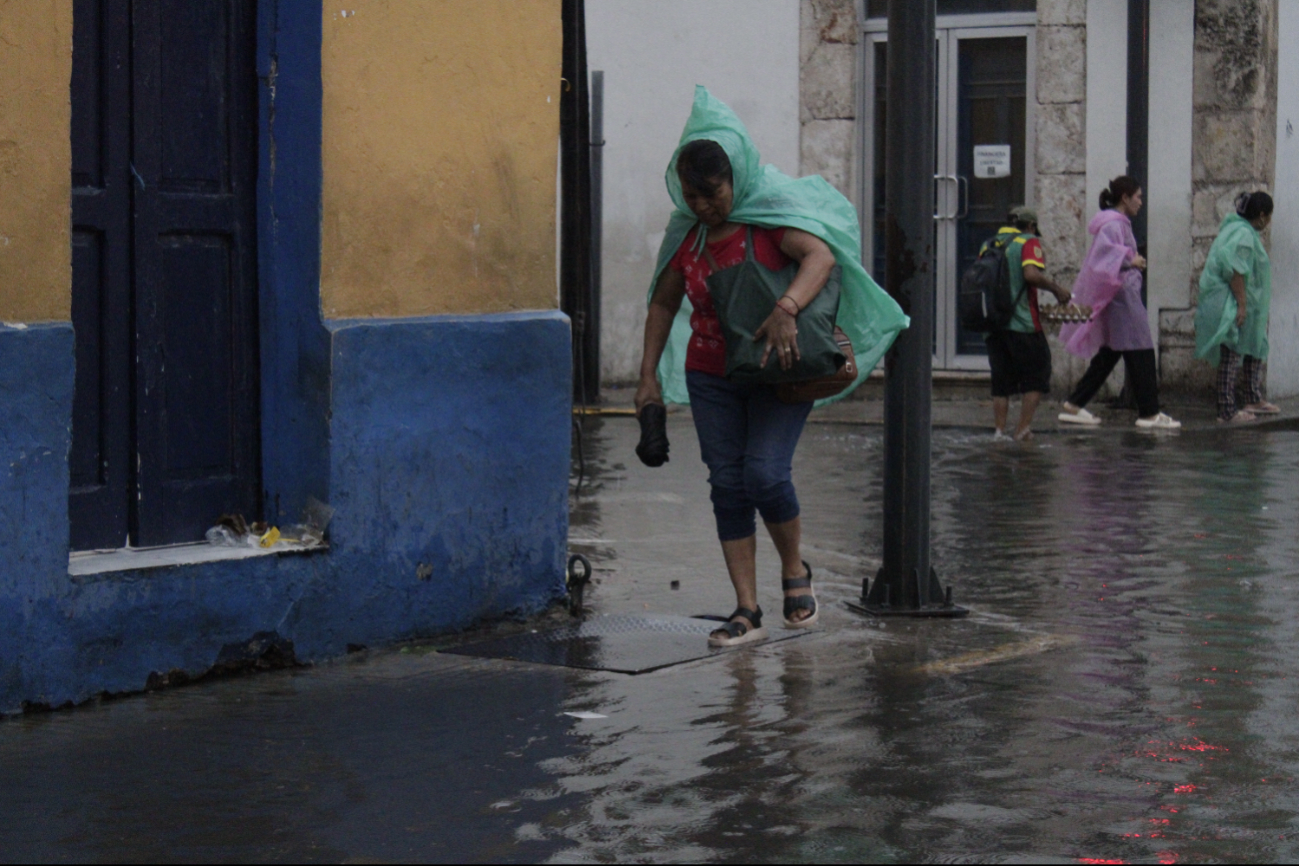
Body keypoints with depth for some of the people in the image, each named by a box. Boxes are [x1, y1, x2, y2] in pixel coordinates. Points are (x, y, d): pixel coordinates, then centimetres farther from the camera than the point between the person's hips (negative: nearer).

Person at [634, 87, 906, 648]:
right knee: (727, 484, -1)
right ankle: (747, 611, 1)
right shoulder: (688, 234, 5)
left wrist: (787, 309, -46)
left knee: (765, 473, -17)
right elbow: (664, 303, 14)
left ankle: (795, 571, 11)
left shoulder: (772, 217, -12)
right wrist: (649, 375, 6)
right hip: (711, 375, 5)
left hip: (778, 371, -5)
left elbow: (821, 255, -29)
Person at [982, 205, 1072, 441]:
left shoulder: (988, 244, 16)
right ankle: (1023, 428, 0)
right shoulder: (1029, 242, -2)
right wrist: (1056, 289, -7)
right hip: (1023, 324, -5)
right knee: (1036, 376, 6)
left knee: (1001, 380, 11)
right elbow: (1031, 274, -19)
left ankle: (999, 430, 3)